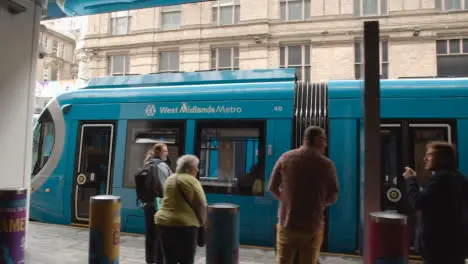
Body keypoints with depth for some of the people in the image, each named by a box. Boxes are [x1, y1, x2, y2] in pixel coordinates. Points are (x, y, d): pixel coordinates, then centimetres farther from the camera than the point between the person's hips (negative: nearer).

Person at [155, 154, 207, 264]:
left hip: (163, 222, 7)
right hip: (184, 224, -7)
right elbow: (201, 205, -11)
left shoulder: (169, 179, 15)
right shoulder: (191, 181, -9)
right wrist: (202, 222, 4)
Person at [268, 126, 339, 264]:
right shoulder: (326, 164, -5)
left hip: (287, 223, 2)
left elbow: (272, 187, 3)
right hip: (312, 226, -1)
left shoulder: (285, 158, -1)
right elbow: (333, 197, -1)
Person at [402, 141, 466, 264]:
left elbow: (418, 202, -23)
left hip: (437, 242, -9)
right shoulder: (458, 178, 13)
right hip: (454, 240, 9)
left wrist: (411, 179, -11)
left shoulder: (439, 177, -17)